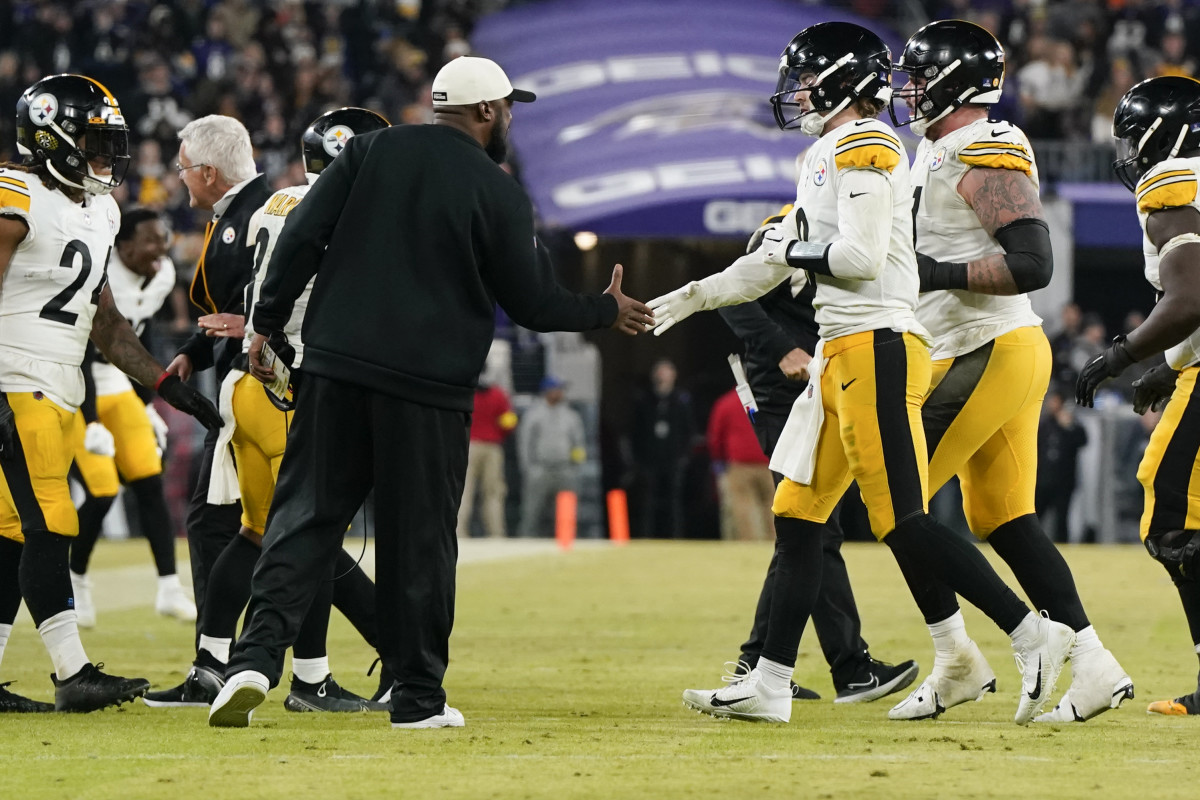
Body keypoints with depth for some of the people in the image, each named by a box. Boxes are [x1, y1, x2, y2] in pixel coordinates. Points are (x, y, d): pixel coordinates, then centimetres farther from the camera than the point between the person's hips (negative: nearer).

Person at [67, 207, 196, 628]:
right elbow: (79, 358, -24)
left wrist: (148, 406, 15)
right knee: (102, 493, -11)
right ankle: (74, 580, 13)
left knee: (150, 484, -1)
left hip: (118, 387, 7)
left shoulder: (161, 276, -1)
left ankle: (169, 589, 2)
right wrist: (91, 426, -25)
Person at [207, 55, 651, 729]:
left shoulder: (372, 152, 7)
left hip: (338, 369, 2)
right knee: (419, 540, 6)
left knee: (306, 518, 4)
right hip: (429, 384, -2)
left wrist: (268, 322, 8)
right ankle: (419, 697, 11)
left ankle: (258, 656, -14)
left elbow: (301, 238, 1)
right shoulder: (500, 194, -1)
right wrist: (606, 312, 19)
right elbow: (533, 303, 3)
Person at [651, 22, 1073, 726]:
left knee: (905, 523, -13)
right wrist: (692, 298, 29)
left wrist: (794, 251, -3)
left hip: (876, 347, -10)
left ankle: (1035, 636, -10)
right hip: (842, 354, 10)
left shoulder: (864, 147, -9)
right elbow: (777, 262, 27)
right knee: (798, 518, 9)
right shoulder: (828, 156, 21)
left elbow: (861, 256, -20)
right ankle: (769, 687, 10)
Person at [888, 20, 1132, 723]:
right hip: (1007, 353, 10)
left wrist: (941, 274, -22)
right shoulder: (939, 154, 17)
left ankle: (956, 659, -2)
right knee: (1005, 522, 9)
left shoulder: (986, 157, -14)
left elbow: (1032, 264, -22)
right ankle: (1093, 665, 5)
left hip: (988, 359, -10)